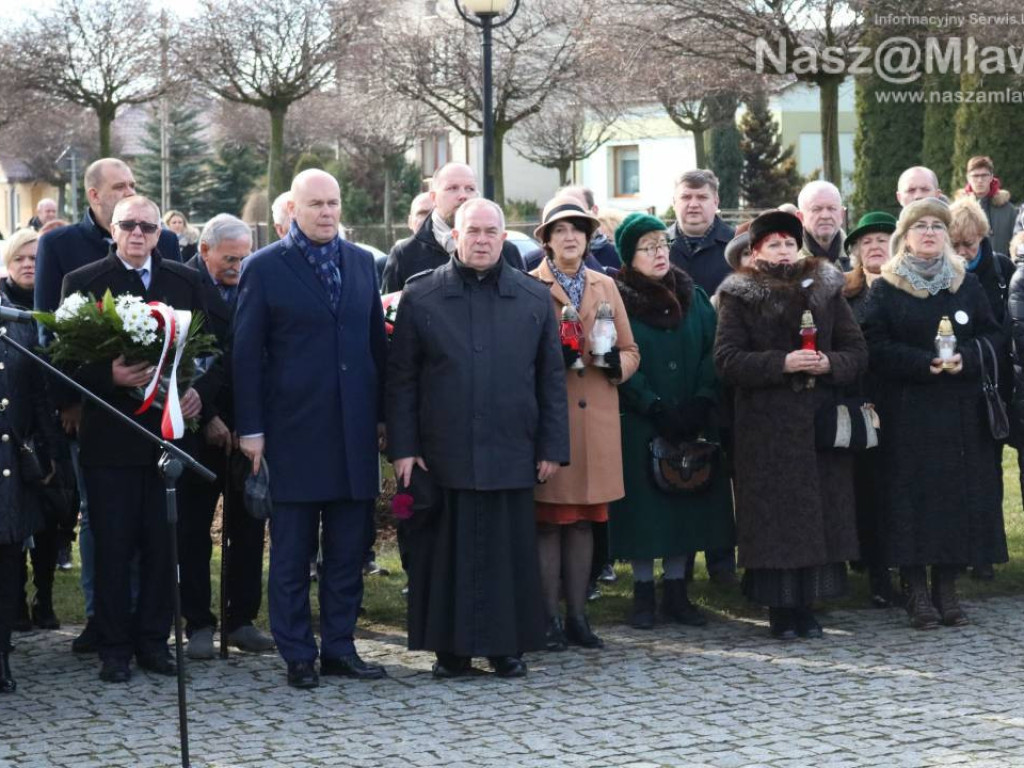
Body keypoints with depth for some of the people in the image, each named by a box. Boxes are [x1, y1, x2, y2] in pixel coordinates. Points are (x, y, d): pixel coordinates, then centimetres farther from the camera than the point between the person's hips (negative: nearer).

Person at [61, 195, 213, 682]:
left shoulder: (185, 282, 9)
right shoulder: (83, 282, 1)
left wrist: (198, 392, -8)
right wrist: (109, 376, -20)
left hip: (169, 428, 2)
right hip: (110, 436, -2)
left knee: (162, 545, 6)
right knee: (112, 546, 2)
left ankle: (153, 641, 16)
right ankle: (114, 648, 10)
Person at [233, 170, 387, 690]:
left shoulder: (362, 263, 10)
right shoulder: (264, 268, -2)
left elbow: (377, 341, 13)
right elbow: (246, 354, -3)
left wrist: (383, 414, 9)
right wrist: (250, 428, -8)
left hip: (354, 429, 4)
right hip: (293, 430, -4)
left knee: (348, 550, 8)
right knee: (292, 554, 3)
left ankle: (339, 647, 17)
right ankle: (297, 656, 10)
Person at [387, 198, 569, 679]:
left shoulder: (534, 299, 8)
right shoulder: (421, 297, 4)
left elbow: (552, 379, 9)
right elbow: (401, 380, 4)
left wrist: (552, 447, 3)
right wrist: (403, 447, -3)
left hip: (512, 454, 1)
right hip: (443, 454, -1)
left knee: (510, 551, 4)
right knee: (447, 551, 3)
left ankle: (508, 646, 15)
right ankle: (452, 648, 13)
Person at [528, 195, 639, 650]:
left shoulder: (605, 286, 15)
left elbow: (631, 351, 16)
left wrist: (616, 362, -6)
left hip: (596, 421, 4)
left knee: (584, 520, 7)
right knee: (548, 521, -3)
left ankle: (577, 615, 13)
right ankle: (550, 618, 3)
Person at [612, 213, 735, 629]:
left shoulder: (693, 297, 11)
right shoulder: (618, 301, -2)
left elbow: (711, 352, 5)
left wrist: (701, 402, -10)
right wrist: (656, 408, -17)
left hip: (690, 422, 4)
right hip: (639, 426, -4)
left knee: (685, 504, 5)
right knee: (644, 505, -1)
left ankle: (676, 591, 13)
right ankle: (643, 593, 8)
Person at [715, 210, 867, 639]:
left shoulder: (826, 290, 11)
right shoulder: (739, 297, 2)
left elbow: (857, 353, 7)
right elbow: (727, 359, -8)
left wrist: (829, 364, -13)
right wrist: (781, 363, -18)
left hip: (820, 422, 3)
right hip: (765, 426, -3)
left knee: (820, 512, 2)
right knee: (774, 516, -3)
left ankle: (807, 606, 11)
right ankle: (779, 608, 5)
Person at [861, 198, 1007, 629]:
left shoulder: (968, 285, 9)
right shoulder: (885, 290, 1)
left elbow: (993, 336, 7)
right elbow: (875, 348, -6)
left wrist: (966, 358, -13)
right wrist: (924, 363, -18)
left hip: (961, 414, 3)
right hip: (908, 413, -3)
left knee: (959, 492, 1)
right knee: (914, 494, -4)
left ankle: (947, 588, 10)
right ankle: (916, 591, 3)